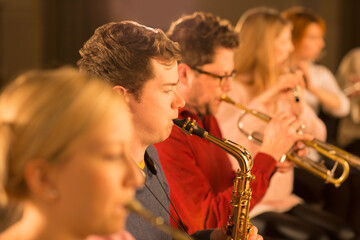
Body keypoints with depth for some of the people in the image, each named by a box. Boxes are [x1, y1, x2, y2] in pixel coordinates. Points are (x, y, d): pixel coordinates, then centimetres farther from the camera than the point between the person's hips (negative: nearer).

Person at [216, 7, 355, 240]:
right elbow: (226, 138, -29)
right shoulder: (234, 90, -10)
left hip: (282, 198, 7)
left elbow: (318, 137, 8)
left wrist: (298, 106, -10)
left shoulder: (285, 88, 13)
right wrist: (266, 98, -30)